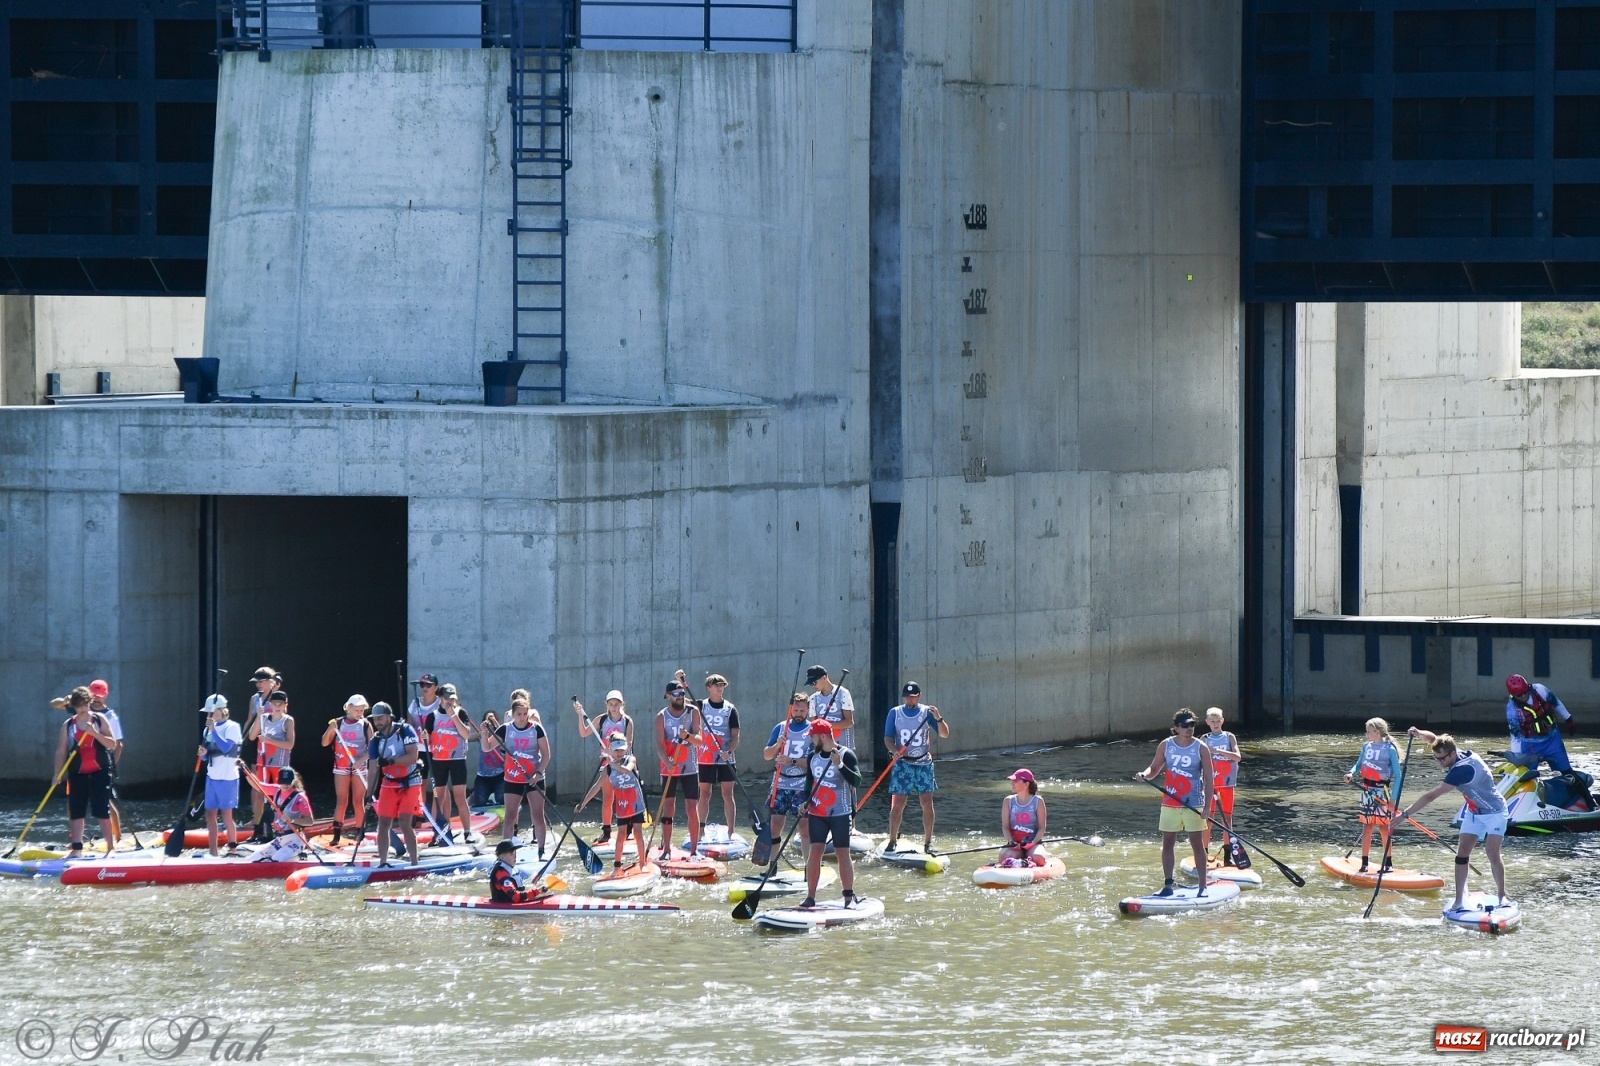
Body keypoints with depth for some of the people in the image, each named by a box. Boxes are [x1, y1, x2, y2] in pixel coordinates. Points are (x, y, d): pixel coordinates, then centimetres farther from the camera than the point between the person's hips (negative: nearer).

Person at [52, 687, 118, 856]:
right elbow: (61, 751, 5)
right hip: (77, 773, 2)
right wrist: (56, 773, -5)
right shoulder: (68, 725, 5)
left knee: (102, 810, -6)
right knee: (76, 811, 1)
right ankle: (76, 849, 6)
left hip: (100, 772, -2)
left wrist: (95, 733, -18)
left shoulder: (100, 720, 1)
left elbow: (112, 745, -5)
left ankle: (111, 848, -1)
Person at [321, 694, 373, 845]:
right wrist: (330, 729, -14)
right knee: (341, 801, -1)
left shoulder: (366, 725, -1)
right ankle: (337, 834, -1)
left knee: (358, 801, 1)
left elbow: (371, 748, -4)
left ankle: (360, 833, 7)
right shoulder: (338, 723, 3)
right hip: (341, 767, 1)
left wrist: (362, 760, -20)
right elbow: (325, 743, 4)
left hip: (359, 767, -1)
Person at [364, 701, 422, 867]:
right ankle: (383, 863, 7)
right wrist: (369, 795, -5)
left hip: (410, 783, -5)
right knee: (383, 823, 0)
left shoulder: (405, 731, -11)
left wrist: (390, 761, -28)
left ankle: (414, 863, -7)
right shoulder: (376, 741, 2)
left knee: (405, 824, -13)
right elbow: (373, 769, 2)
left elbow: (413, 756, -20)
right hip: (388, 785, 5)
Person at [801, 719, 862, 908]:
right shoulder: (812, 757, 8)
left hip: (840, 814, -5)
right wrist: (805, 803, 3)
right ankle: (810, 897, 1)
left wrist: (840, 765, -32)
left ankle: (849, 897, 6)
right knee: (814, 852, -2)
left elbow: (856, 781, -19)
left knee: (843, 854, -1)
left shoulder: (846, 755, -9)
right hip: (817, 813, 5)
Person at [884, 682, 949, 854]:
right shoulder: (895, 713, 3)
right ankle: (892, 841, 5)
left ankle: (928, 842, 9)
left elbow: (944, 734, -2)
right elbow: (888, 738, 2)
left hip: (923, 763, 1)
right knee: (897, 805, -6)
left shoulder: (926, 712, 1)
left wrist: (938, 718, -21)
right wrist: (895, 751, -19)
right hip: (902, 763, -1)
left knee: (927, 804, -1)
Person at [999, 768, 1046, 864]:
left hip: (1033, 843, -1)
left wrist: (1033, 843, -18)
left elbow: (1042, 828, 0)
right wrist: (1011, 842, -17)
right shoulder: (1008, 801, 9)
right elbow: (1005, 827, 3)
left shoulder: (1038, 801, 3)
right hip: (1015, 844, 1)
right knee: (1007, 855, -35)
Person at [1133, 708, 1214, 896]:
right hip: (1170, 804, 2)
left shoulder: (1201, 749, -4)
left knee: (1197, 844, 0)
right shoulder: (1166, 746, 1)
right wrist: (1145, 774, -15)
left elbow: (1208, 779, -4)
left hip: (1193, 805, -2)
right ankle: (1168, 885, 12)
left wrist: (1207, 806, -11)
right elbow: (1154, 768, 9)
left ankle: (1203, 886, 5)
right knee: (1167, 844, 4)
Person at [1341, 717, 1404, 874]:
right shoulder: (1366, 747, 7)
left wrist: (1393, 799, -12)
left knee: (1383, 828, -3)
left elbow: (1397, 775, -7)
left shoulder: (1389, 749, -8)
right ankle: (1364, 862, 11)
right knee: (1367, 827, 6)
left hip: (1382, 791, -5)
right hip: (1367, 790, 5)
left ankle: (1388, 863, 4)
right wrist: (1351, 774, -5)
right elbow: (1359, 764, 19)